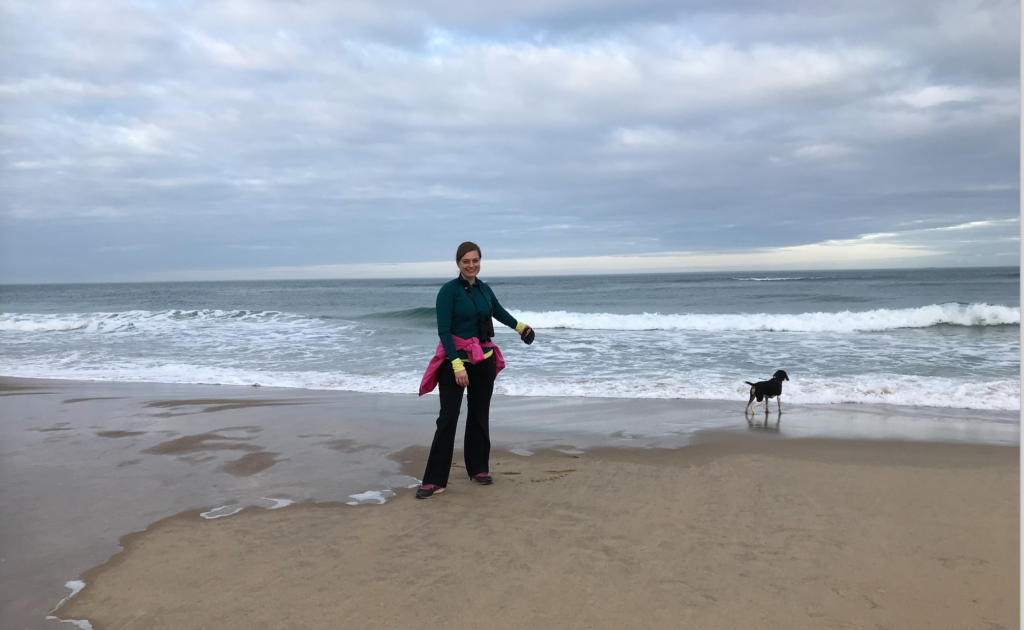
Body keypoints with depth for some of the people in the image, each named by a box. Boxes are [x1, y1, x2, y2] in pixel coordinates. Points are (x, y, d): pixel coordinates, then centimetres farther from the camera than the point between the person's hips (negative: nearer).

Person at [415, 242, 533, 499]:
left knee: (479, 416, 12)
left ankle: (478, 469, 26)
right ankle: (434, 481, -5)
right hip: (454, 359, -5)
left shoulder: (484, 289, 6)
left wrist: (520, 327, 41)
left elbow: (499, 312, 27)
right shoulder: (448, 290, -11)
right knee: (448, 418, -9)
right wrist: (458, 366, -23)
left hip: (484, 359, 6)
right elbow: (443, 330, -16)